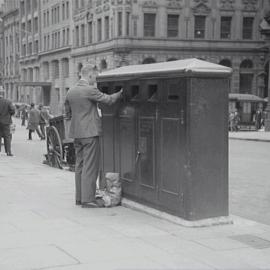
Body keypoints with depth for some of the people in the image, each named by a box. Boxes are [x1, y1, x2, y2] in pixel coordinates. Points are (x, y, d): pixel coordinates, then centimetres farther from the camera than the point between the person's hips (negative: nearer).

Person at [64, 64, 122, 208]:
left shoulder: (70, 91, 9)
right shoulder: (90, 90, -15)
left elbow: (67, 114, 15)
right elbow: (108, 100, -10)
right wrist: (120, 93, 5)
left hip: (76, 133, 8)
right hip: (90, 132, -8)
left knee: (80, 165, 14)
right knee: (90, 166, -3)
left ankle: (79, 197, 19)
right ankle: (88, 199, -2)